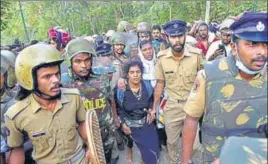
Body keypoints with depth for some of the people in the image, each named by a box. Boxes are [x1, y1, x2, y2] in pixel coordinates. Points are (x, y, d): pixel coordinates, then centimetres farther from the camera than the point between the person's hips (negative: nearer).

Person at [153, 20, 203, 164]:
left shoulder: (196, 54, -15)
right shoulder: (162, 57, -10)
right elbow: (160, 83, 1)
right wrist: (154, 107, 4)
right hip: (172, 105, 1)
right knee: (171, 141, 18)